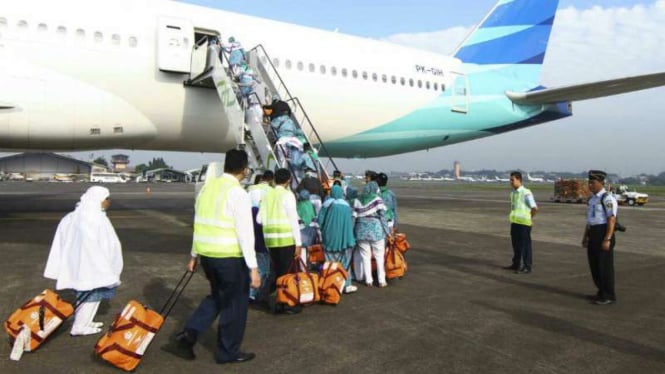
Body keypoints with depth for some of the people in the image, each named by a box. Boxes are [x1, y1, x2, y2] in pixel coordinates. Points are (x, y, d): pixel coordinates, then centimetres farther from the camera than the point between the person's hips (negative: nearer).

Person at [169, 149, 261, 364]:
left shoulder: (207, 187, 8)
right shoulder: (238, 193, -15)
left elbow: (199, 224, 13)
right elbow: (245, 232, -18)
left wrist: (194, 255, 21)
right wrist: (253, 267, -15)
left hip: (206, 254, 7)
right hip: (230, 257, -7)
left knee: (217, 297, 26)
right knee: (234, 304, 11)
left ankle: (188, 334, 16)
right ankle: (228, 352, 24)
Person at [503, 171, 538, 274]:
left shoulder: (526, 193, -16)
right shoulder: (513, 193, 10)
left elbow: (535, 208, -20)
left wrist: (530, 217, -5)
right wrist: (513, 216, 14)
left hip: (524, 223, -8)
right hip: (515, 222, 8)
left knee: (525, 244, 0)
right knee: (516, 244, 16)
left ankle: (527, 267, 8)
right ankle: (515, 264, 29)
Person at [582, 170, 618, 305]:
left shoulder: (607, 198, -14)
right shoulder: (593, 199, 14)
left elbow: (612, 220, -18)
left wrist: (607, 240, -23)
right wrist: (586, 236, 17)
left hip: (604, 234, -9)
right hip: (593, 234, 9)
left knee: (605, 266, -1)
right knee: (594, 265, 14)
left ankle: (609, 296, 10)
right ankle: (602, 293, 27)